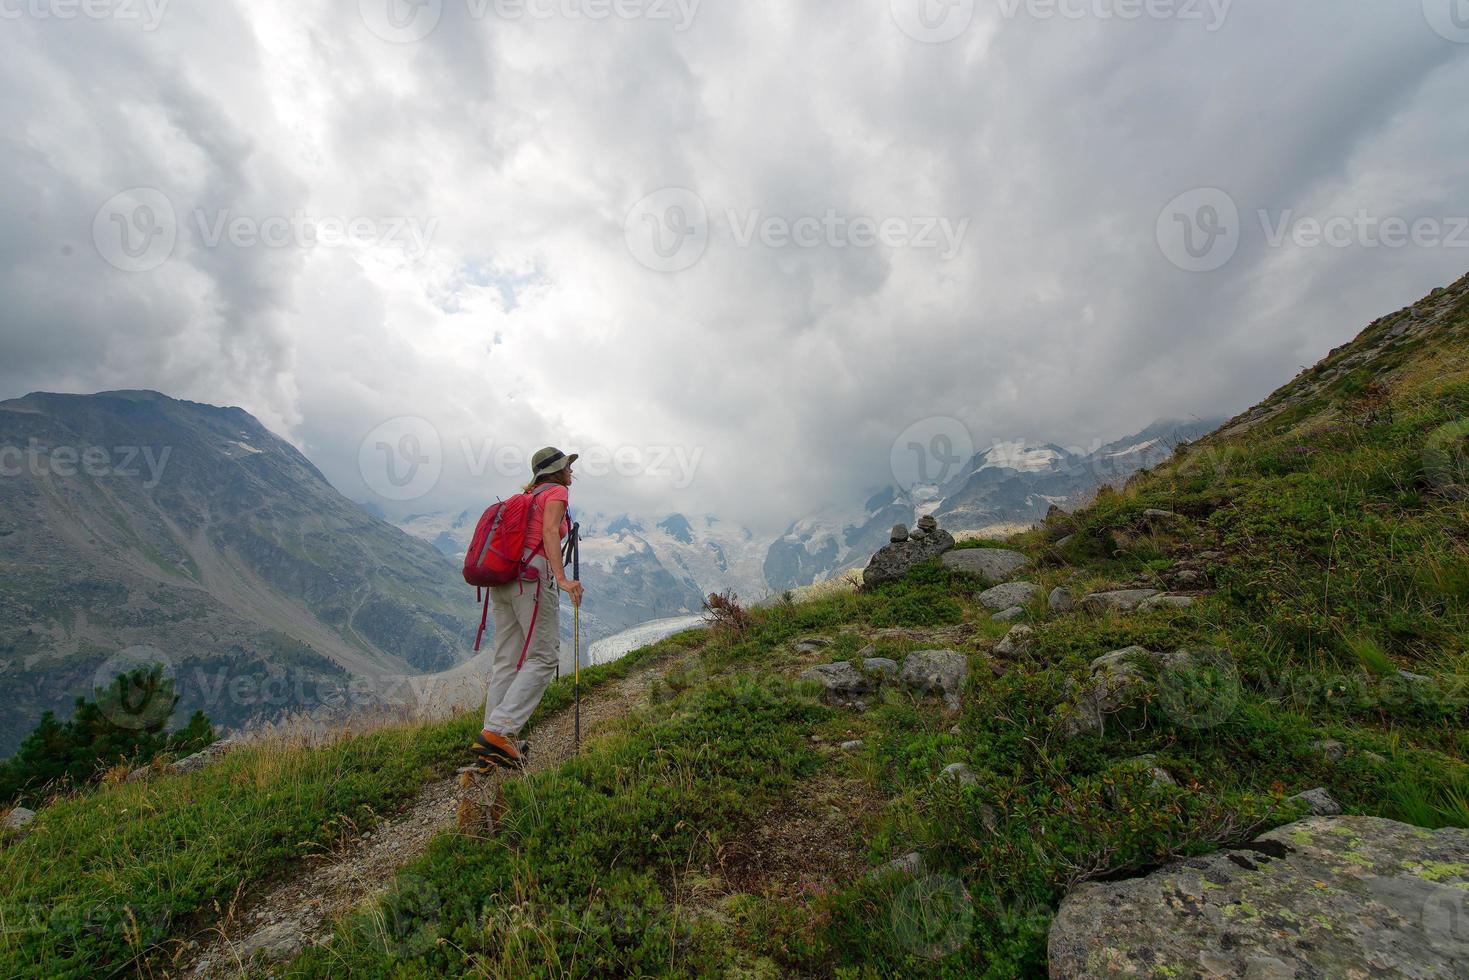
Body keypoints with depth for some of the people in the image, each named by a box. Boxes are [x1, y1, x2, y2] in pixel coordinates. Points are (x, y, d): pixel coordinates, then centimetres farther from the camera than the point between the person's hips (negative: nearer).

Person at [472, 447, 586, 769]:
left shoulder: (528, 497, 25)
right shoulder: (557, 493, 2)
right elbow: (550, 533, -14)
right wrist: (562, 578, -24)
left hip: (503, 579, 9)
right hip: (533, 576, -8)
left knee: (507, 660, 8)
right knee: (543, 658, -5)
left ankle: (495, 741, 8)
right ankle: (498, 731, -12)